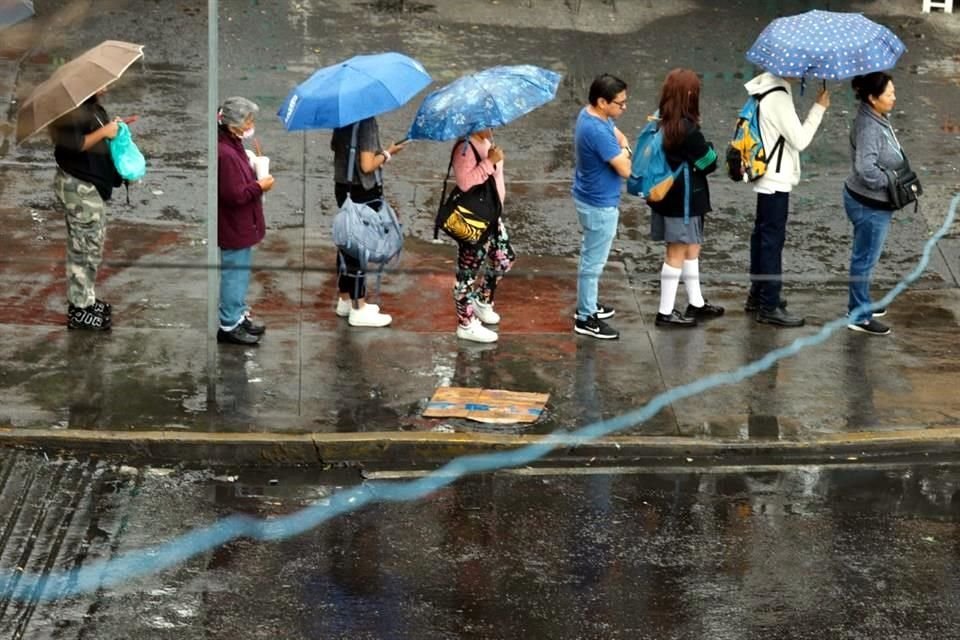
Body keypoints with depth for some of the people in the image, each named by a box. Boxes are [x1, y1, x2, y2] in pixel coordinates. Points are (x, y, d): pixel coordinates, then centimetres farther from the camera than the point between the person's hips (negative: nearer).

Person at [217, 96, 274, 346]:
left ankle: (239, 317, 33)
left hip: (240, 225, 11)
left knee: (240, 273, 21)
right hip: (234, 228, -11)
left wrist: (256, 180, 5)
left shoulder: (233, 146, 7)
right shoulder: (225, 154, -26)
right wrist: (260, 186, -16)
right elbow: (235, 195, -28)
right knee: (235, 274, 0)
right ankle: (229, 326, 10)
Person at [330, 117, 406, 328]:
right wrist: (387, 153, -6)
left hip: (343, 187, 8)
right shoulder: (367, 122, -20)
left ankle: (346, 300, 26)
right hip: (364, 192, -8)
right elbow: (367, 165, -23)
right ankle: (359, 310, 3)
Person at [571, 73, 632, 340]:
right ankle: (586, 319, 15)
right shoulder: (597, 132, -32)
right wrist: (625, 151, -8)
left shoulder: (591, 115, -2)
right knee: (593, 262, 4)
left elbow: (619, 135, 11)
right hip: (600, 206, -10)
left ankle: (587, 304, 40)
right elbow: (625, 169, -28)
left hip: (590, 198, 10)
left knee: (592, 256, 25)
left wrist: (622, 146, -10)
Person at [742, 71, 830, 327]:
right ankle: (769, 306, 0)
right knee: (773, 239, -5)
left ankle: (757, 294, 31)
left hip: (766, 177, 10)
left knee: (762, 234, 19)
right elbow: (800, 140, -20)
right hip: (777, 180, -10)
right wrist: (819, 107, -15)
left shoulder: (766, 89, 7)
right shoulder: (778, 97, -22)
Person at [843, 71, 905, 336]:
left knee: (864, 257, 23)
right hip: (870, 205, -10)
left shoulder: (877, 120, 5)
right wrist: (890, 183, -23)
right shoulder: (869, 128, -27)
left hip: (869, 202, 10)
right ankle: (859, 316, 14)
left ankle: (859, 304, 38)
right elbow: (865, 168, -36)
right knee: (865, 259, 3)